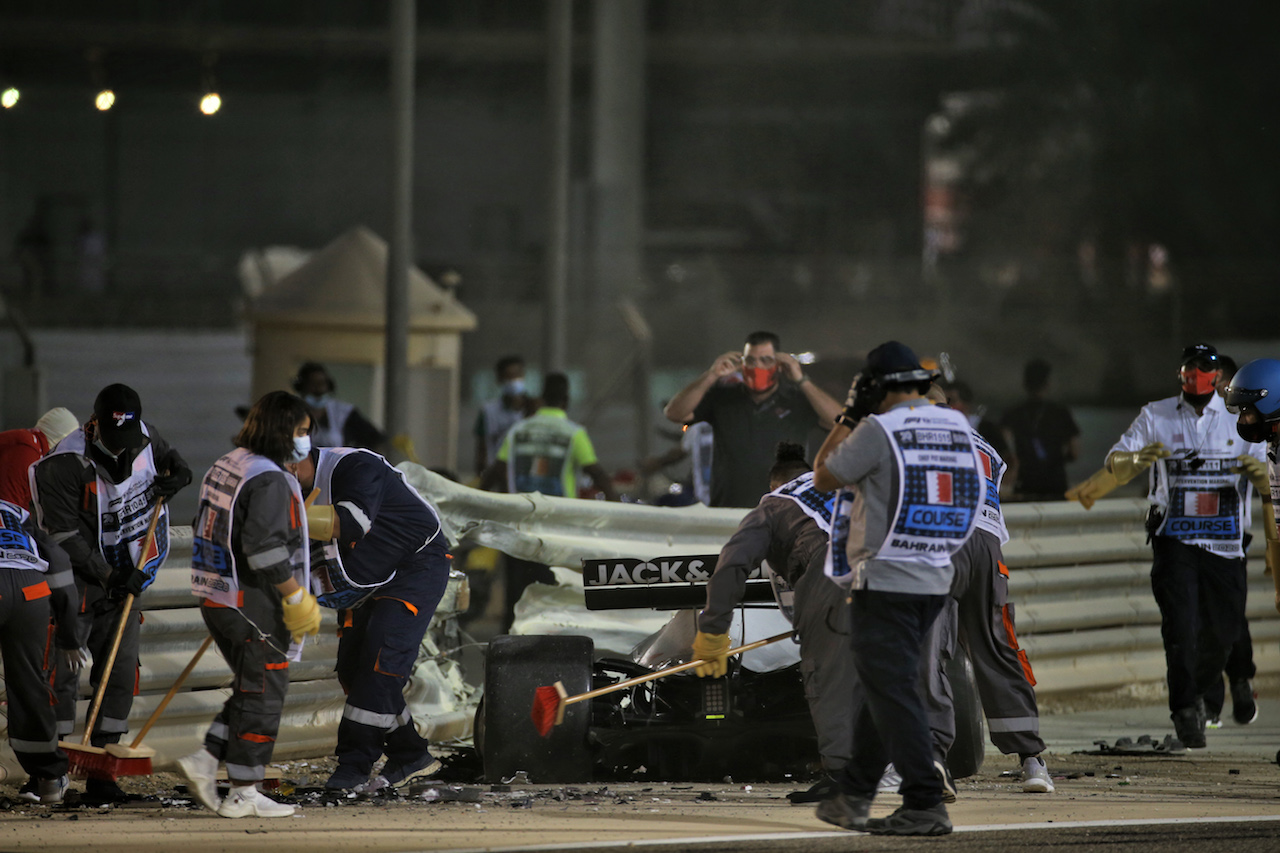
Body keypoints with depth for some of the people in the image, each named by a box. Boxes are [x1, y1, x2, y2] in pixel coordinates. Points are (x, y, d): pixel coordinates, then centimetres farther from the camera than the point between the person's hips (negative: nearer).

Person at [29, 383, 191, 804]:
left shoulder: (145, 436, -3)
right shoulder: (67, 464, -22)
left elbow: (167, 457, 22)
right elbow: (65, 534, -22)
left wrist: (175, 474, -2)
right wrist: (108, 576, -25)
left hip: (125, 576, 5)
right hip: (76, 578, -5)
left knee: (120, 671, 1)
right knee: (62, 673, -8)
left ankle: (101, 773, 5)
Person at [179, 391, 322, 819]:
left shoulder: (224, 467, 12)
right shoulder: (269, 480, -18)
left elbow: (210, 533, 19)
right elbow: (265, 547, -27)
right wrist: (296, 597, -19)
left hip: (217, 599, 9)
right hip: (255, 607, -9)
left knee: (251, 690, 19)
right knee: (263, 693, 0)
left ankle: (204, 761, 9)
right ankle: (243, 795, 4)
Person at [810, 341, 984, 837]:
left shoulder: (879, 430, -13)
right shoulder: (956, 426, 7)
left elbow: (823, 478, -1)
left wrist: (848, 417, 7)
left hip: (885, 583, -7)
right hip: (936, 580, 8)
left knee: (892, 690, -6)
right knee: (882, 686, 17)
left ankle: (926, 805, -13)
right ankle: (853, 796, 25)